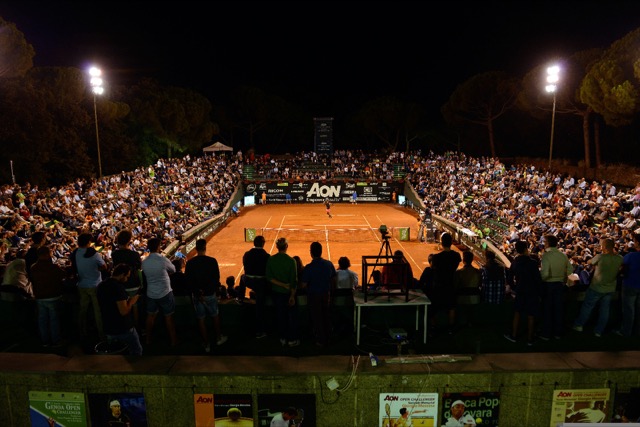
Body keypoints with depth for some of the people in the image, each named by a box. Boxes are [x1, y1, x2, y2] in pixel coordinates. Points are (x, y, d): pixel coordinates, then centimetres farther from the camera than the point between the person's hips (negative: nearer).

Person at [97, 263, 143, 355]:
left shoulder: (101, 285, 4)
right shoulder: (118, 287, -23)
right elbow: (124, 311, -27)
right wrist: (131, 301, -10)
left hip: (108, 329, 8)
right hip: (124, 329, -8)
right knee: (136, 352, 11)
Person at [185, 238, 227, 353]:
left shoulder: (190, 263, -8)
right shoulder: (212, 261, -13)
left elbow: (188, 280, -6)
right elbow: (216, 278, -9)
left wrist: (198, 292, -1)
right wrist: (215, 291, 6)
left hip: (197, 295, 1)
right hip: (210, 294, -1)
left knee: (201, 319, 11)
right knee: (215, 316, 19)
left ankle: (206, 344, 20)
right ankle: (219, 338, 32)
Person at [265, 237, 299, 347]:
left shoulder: (271, 259, -8)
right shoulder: (291, 261, -17)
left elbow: (269, 277, -9)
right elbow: (293, 280, -15)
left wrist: (282, 284, -11)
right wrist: (292, 295, -9)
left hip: (276, 292, 3)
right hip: (288, 293, -3)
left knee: (280, 314, 16)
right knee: (292, 316, 12)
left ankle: (283, 338, 25)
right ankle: (292, 339, 19)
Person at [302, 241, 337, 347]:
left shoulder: (308, 268, -22)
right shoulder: (329, 264, -9)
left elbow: (304, 285, -17)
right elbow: (333, 280, 1)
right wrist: (331, 291, 16)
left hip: (314, 296, -4)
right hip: (326, 294, 4)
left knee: (317, 318, 13)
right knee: (326, 317, 19)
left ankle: (320, 341, 24)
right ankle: (327, 339, 32)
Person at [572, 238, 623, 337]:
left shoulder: (600, 257, -22)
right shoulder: (620, 258, -7)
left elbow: (589, 262, -6)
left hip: (597, 288, -4)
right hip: (610, 289, 4)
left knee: (587, 306, 11)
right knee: (605, 310, 13)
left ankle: (578, 325, 21)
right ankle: (599, 331, 22)